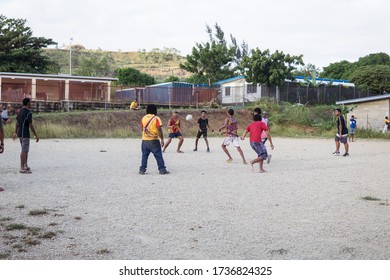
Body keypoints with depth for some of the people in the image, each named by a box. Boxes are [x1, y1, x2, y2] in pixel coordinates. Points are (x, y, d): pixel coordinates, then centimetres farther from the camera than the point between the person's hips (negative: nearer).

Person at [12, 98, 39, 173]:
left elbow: (17, 123, 17)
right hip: (25, 134, -9)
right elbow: (31, 125, -17)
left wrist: (15, 133, 24)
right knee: (24, 151, -6)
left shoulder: (20, 111, 11)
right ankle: (22, 168, -5)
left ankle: (25, 166, 23)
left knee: (25, 150, 17)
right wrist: (36, 136, -12)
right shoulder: (28, 112, -15)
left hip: (20, 133, 9)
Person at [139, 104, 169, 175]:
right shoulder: (156, 119, -7)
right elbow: (159, 130, -13)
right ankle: (162, 170, 2)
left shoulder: (144, 118, 8)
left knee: (144, 155, 10)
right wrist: (162, 139, -10)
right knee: (158, 156, 1)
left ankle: (142, 170, 8)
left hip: (144, 140, 4)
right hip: (154, 140, -4)